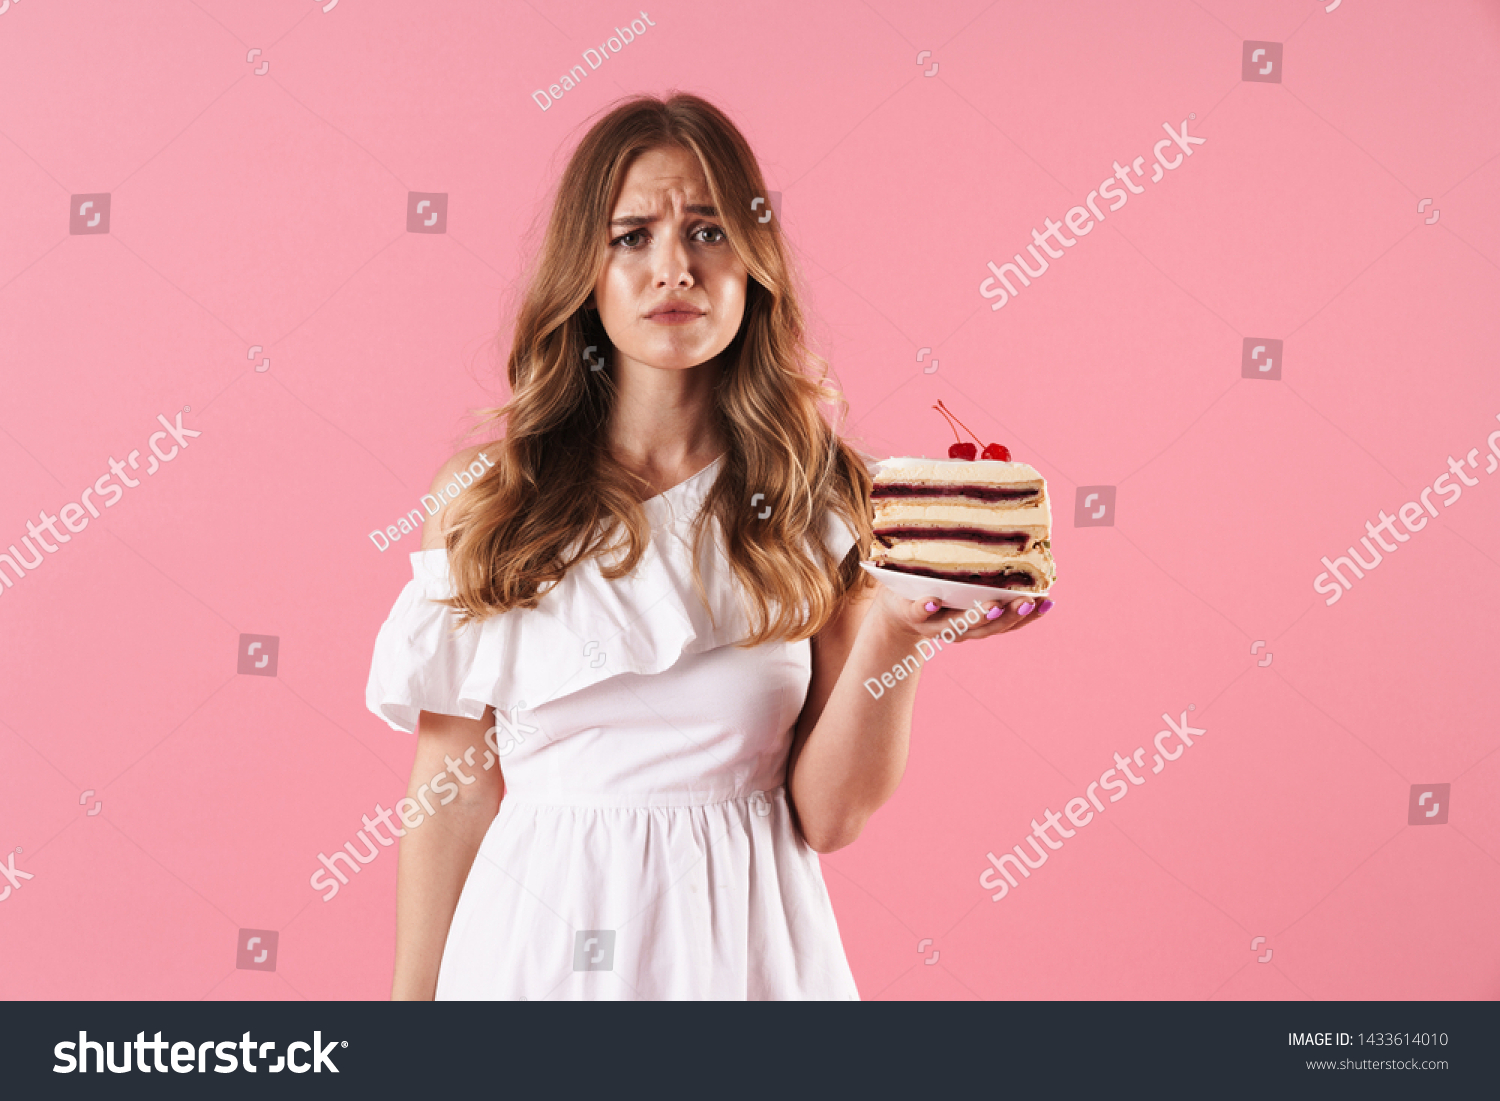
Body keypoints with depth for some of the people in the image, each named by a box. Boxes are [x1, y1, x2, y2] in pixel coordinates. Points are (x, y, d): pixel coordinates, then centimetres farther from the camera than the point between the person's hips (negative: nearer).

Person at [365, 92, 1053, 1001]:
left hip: (744, 942, 0)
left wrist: (893, 633, -22)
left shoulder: (821, 497, -3)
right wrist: (414, 992, 2)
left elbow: (827, 816, -7)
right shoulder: (487, 502, -3)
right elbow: (451, 792, 1)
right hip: (537, 936, 0)